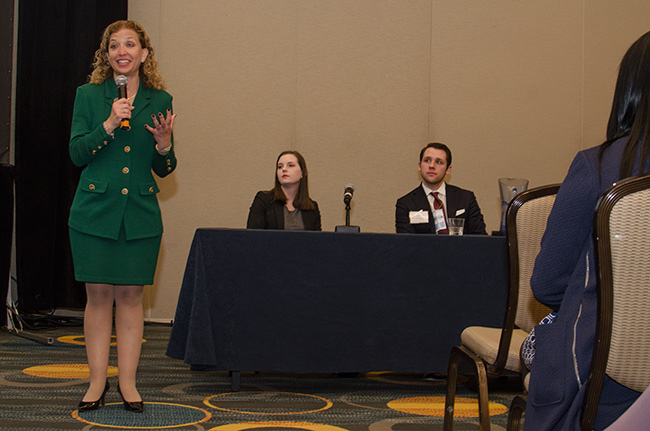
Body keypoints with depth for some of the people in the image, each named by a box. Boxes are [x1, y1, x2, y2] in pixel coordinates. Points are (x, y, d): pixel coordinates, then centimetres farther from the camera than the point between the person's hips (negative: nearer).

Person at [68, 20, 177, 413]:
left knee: (131, 294, 3)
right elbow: (76, 153, -5)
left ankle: (128, 381, 11)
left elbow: (164, 169, 10)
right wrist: (109, 124, -17)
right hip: (95, 208, -1)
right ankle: (98, 381, 11)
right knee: (99, 294, 1)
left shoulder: (160, 100, 6)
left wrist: (164, 145, -11)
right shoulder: (89, 95, 3)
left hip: (141, 212, 1)